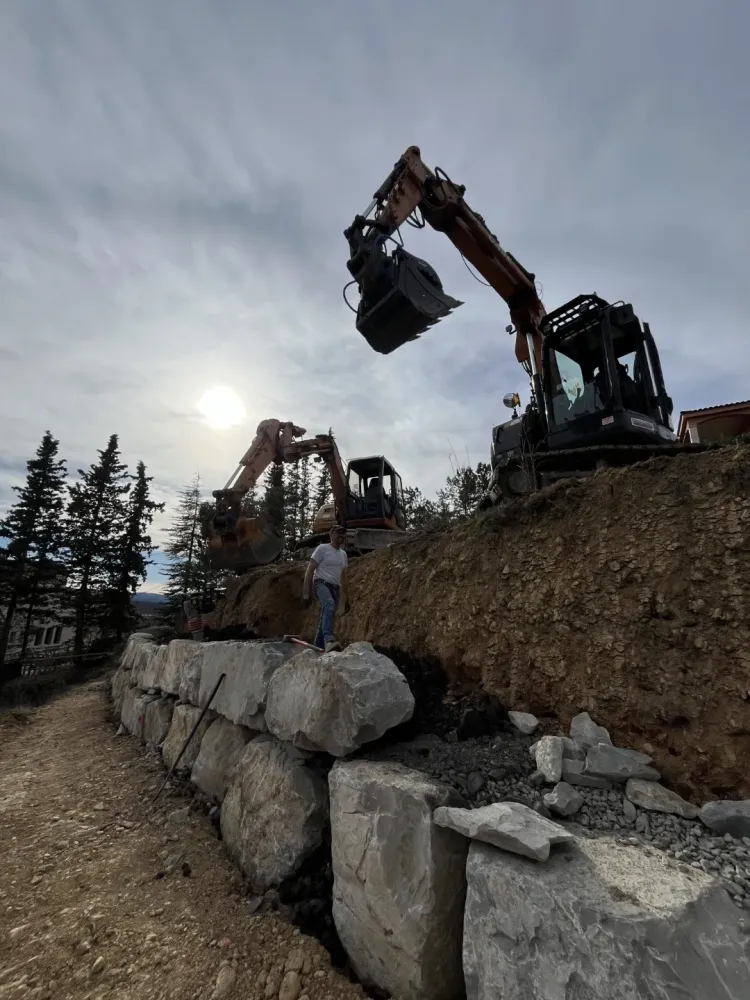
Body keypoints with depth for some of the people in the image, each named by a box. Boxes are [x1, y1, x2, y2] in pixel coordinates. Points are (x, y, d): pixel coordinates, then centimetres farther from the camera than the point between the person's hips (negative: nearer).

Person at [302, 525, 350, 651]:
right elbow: (309, 571, -7)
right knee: (329, 605, -36)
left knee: (327, 615, 5)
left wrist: (346, 598, 21)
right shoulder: (322, 549, -3)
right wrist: (306, 592, -14)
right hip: (321, 583, -8)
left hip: (335, 587, 8)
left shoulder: (343, 554, 17)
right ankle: (329, 640, -52)